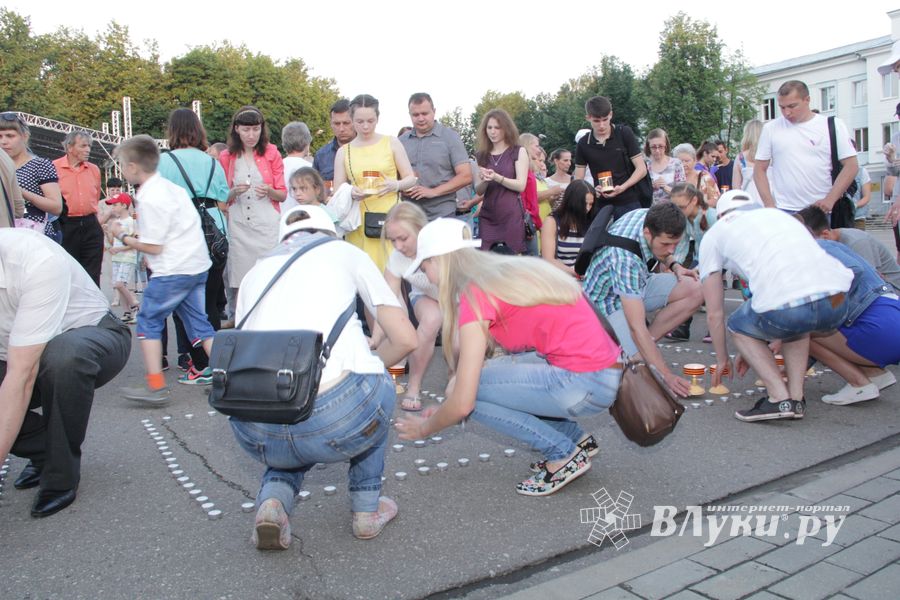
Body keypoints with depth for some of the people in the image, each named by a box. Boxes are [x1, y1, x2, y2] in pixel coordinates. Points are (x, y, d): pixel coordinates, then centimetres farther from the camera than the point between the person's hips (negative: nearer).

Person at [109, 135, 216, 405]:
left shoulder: (150, 198, -15)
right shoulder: (170, 187, 12)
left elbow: (153, 247, -14)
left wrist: (122, 236, 0)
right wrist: (134, 241, 21)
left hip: (173, 270, -9)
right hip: (198, 264, 9)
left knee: (148, 320, 3)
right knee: (198, 322, 12)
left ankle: (156, 387, 1)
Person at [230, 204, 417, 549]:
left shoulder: (256, 270, 26)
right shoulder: (345, 252, 18)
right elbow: (405, 339, 12)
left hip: (254, 433, 4)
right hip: (336, 418, -3)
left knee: (296, 445, 40)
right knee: (377, 387, 33)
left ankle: (273, 499, 11)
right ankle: (367, 510, 29)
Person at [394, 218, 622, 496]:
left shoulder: (475, 295, -13)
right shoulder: (506, 272, 13)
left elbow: (462, 403, -12)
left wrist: (424, 428, 8)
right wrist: (443, 411, 21)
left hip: (585, 384, -9)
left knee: (471, 387, -6)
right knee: (478, 374, 15)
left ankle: (563, 455, 4)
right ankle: (576, 439, 18)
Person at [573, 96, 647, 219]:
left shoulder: (624, 133, -2)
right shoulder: (583, 144, 3)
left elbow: (641, 169, -3)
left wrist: (623, 187, -20)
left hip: (629, 204, -1)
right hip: (602, 206, 2)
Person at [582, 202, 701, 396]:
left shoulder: (651, 217, -15)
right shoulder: (625, 258, -38)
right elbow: (636, 327, -39)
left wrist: (674, 265, -6)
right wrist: (667, 376, -39)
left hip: (637, 284, 8)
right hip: (608, 302, -8)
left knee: (695, 290, -13)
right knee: (646, 366, -25)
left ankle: (645, 343, -4)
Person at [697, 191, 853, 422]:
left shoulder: (714, 234, 21)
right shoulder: (778, 214, 35)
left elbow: (714, 314, 24)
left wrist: (722, 359, 41)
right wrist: (752, 350, 52)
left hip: (785, 310, -5)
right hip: (837, 306, 5)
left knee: (738, 326, 26)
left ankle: (780, 398, 11)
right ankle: (796, 398, 27)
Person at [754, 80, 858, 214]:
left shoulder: (833, 126, 4)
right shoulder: (771, 128, 6)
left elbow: (850, 165, 2)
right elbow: (759, 169, 7)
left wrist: (830, 200, -9)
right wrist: (769, 205, -4)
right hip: (782, 212, 0)